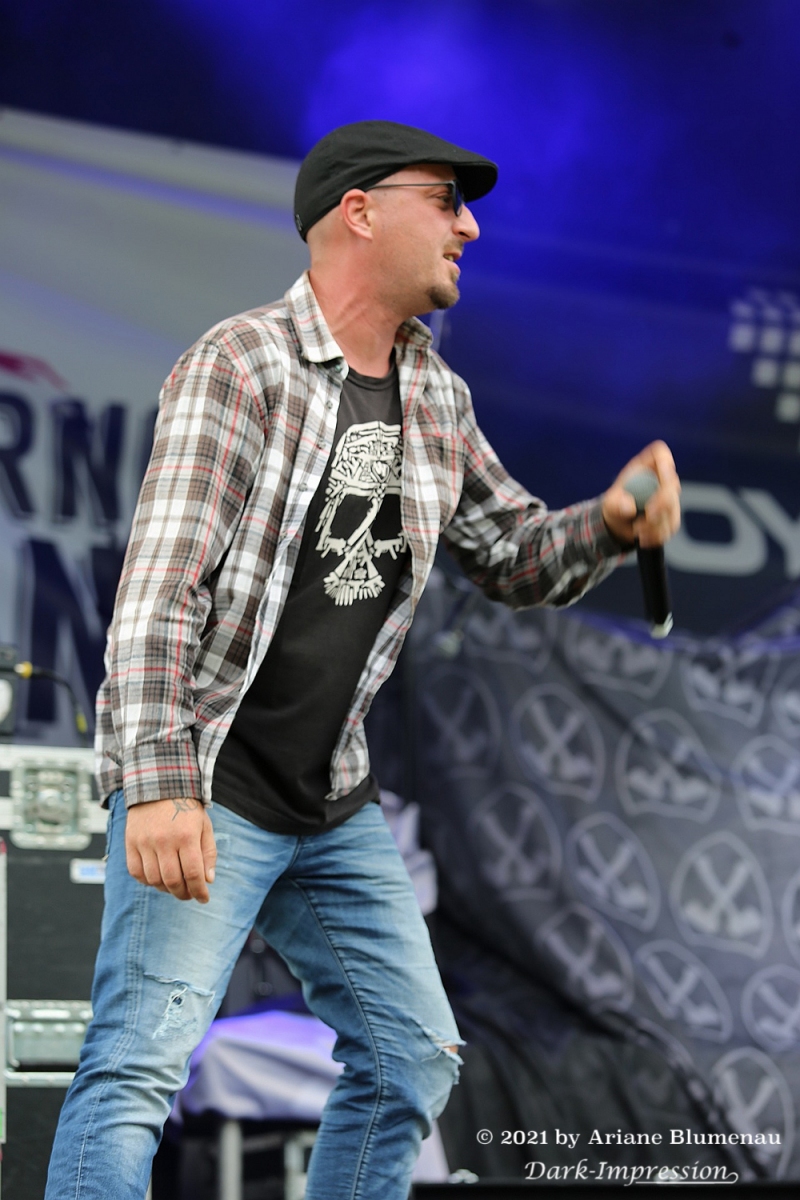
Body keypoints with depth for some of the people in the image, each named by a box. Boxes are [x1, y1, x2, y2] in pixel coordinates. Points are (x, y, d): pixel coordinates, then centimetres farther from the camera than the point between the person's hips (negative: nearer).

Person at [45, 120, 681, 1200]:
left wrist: (611, 524, -4)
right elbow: (159, 590, -21)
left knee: (412, 1060, 11)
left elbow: (515, 555, 19)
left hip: (336, 805, 8)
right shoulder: (239, 368, -13)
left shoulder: (438, 401, 10)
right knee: (140, 1065, -16)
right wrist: (159, 787, -31)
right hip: (201, 791, -8)